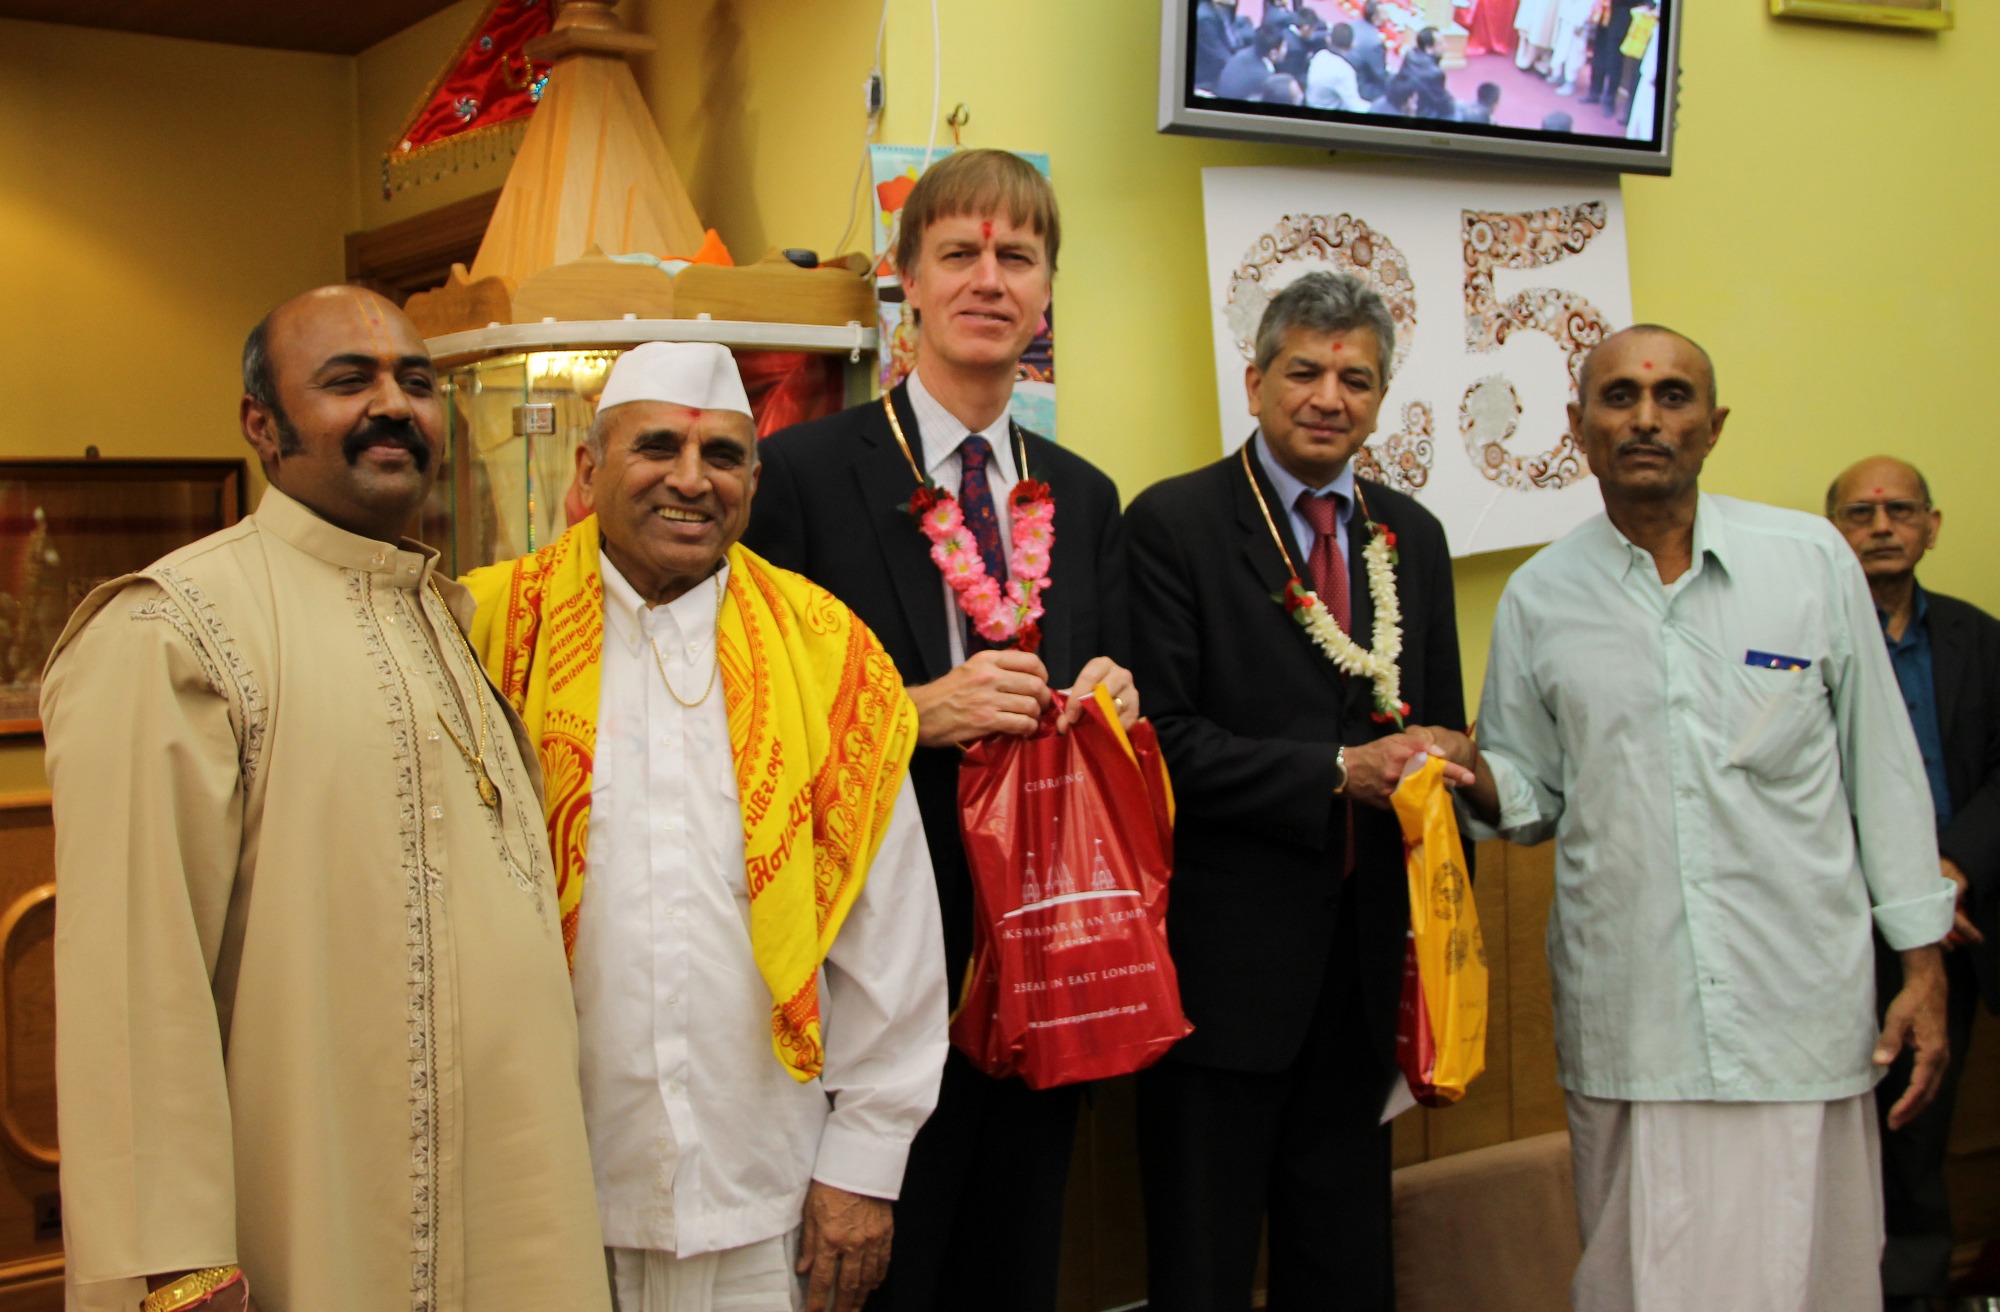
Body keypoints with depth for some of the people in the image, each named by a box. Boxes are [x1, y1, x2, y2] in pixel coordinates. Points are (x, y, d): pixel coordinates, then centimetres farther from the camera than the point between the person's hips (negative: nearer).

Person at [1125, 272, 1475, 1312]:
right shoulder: (1175, 523, -8)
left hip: (1364, 955, 6)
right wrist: (1337, 773, -18)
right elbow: (1164, 739, -15)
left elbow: (1438, 732, 16)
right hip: (1226, 960, -5)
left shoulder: (1413, 537, 11)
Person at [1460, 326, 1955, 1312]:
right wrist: (1482, 779, -12)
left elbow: (1881, 768, 5)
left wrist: (1923, 962, 4)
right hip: (1626, 1021, 1)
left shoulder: (1813, 560, 2)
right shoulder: (1538, 597, 4)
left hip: (1800, 1005, 0)